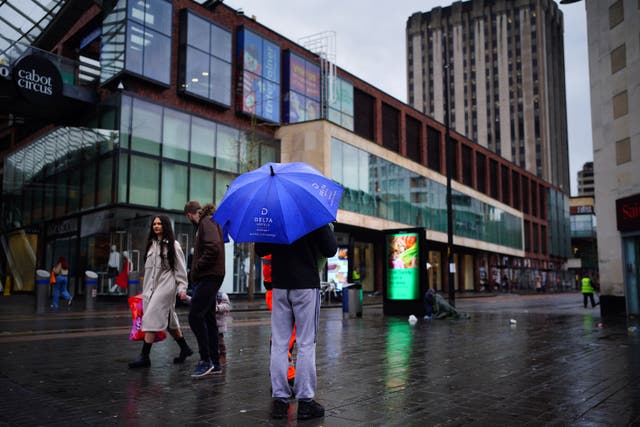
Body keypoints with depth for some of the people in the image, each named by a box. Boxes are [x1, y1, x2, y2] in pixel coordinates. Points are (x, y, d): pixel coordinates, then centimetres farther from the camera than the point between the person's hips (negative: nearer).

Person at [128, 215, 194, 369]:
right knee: (169, 321, 11)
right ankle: (185, 348, 25)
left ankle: (144, 357, -12)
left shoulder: (173, 245, -1)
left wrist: (182, 287, -10)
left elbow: (180, 268, -3)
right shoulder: (151, 244, 17)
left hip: (165, 286, -6)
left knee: (151, 318, -14)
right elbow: (148, 268, 17)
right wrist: (146, 289, 15)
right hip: (151, 286, 7)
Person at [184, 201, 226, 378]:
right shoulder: (205, 223, 21)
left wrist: (197, 267, -13)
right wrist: (196, 273, 8)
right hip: (208, 277, 10)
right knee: (208, 318, 11)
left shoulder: (207, 223, -9)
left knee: (195, 316, -10)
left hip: (209, 277, -10)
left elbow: (213, 248, -23)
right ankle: (214, 363, 16)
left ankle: (206, 360, -5)